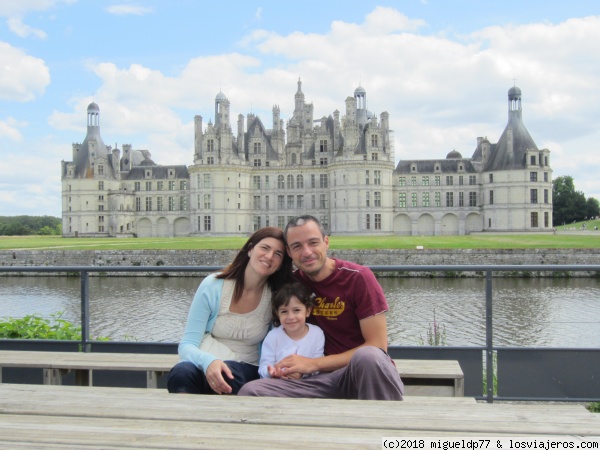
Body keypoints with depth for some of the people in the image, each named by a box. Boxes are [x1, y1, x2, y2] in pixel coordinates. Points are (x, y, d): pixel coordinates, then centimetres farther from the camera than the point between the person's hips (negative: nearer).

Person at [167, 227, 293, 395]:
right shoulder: (213, 286, -7)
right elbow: (187, 345, -10)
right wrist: (209, 362, -33)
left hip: (245, 370, 1)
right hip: (204, 366, -1)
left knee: (230, 373, -36)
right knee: (182, 372, -36)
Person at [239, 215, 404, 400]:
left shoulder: (358, 277, -8)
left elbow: (377, 346, -11)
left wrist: (314, 364, -14)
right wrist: (288, 366, -5)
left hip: (369, 371, -4)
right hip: (326, 378, 4)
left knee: (368, 357, -41)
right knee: (251, 391, -19)